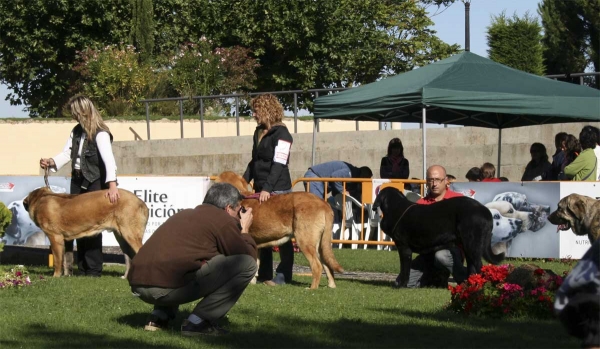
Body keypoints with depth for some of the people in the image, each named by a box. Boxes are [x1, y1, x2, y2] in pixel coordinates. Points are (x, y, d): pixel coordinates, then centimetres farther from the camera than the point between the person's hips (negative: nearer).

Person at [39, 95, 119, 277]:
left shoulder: (100, 134, -17)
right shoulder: (76, 131, 9)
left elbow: (108, 159, -29)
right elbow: (66, 154, 9)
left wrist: (112, 184, -41)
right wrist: (51, 162, -12)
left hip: (95, 182, -8)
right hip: (77, 180, 8)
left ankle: (94, 270, -1)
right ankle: (82, 268, 13)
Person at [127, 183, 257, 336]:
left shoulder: (185, 214, 28)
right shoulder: (223, 220, 6)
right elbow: (249, 256, 10)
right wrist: (244, 230, 29)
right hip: (168, 286, -8)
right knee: (247, 264, 0)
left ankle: (159, 316, 20)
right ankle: (198, 321, 0)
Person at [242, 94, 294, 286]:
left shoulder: (281, 133, -11)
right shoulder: (258, 133, 14)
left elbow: (279, 164, -19)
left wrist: (267, 189, -25)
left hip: (277, 190, -8)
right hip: (260, 190, 8)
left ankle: (284, 274, 2)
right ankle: (264, 273, 13)